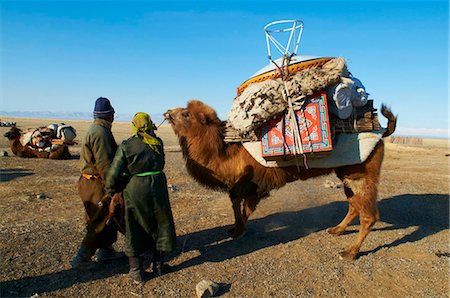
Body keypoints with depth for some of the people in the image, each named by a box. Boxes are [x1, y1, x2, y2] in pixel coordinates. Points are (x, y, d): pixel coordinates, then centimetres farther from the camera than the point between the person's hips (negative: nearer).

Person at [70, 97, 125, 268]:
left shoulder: (95, 129, 13)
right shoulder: (101, 132, -20)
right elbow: (104, 164, -24)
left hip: (90, 182, 10)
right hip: (96, 185, -10)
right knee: (99, 223, 1)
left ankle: (105, 251, 30)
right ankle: (81, 259, 11)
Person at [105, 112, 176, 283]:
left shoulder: (126, 146, -7)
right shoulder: (158, 143, 1)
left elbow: (114, 173, -9)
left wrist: (111, 191, 7)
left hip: (134, 190, -2)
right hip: (157, 187, 3)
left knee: (135, 230, 12)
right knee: (160, 225, 18)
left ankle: (137, 272, 20)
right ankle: (158, 266, 30)